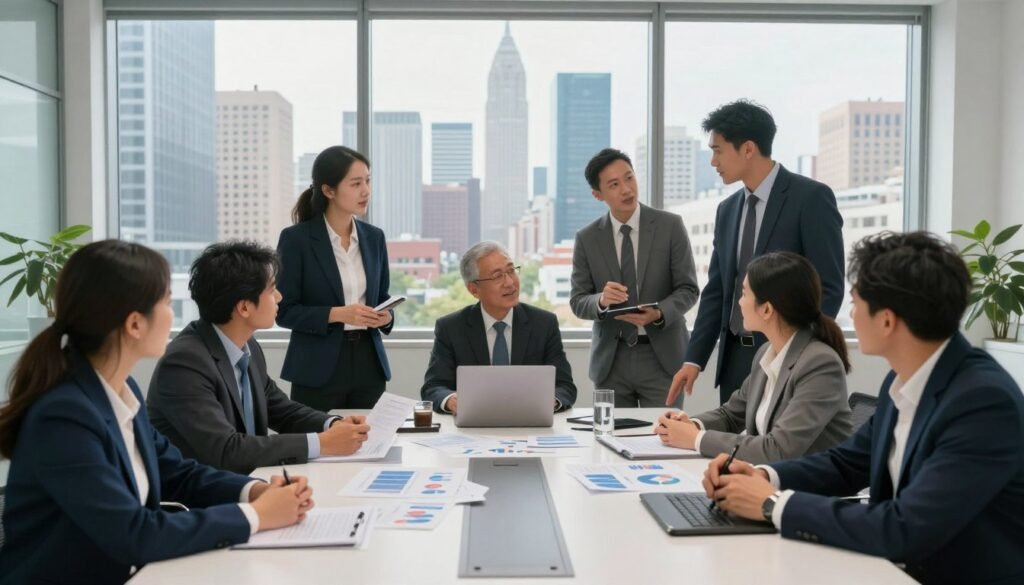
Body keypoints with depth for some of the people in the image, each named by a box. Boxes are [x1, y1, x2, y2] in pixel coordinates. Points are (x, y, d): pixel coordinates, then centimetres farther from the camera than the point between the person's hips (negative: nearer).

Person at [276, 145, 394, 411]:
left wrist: (386, 316, -6)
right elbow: (284, 311, -8)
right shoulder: (296, 238, -7)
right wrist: (336, 314, -19)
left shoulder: (374, 237, 8)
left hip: (369, 363, 4)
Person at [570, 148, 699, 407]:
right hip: (610, 359, 1)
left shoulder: (670, 226, -3)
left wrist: (658, 313, -22)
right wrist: (601, 300, -22)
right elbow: (577, 301, 0)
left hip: (661, 355, -1)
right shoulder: (586, 239, 1)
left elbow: (688, 289, -3)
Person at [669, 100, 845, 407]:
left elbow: (829, 288, -11)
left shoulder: (811, 198, -8)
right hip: (735, 358, 6)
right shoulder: (727, 209, 11)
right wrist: (694, 359, 4)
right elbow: (716, 291, 11)